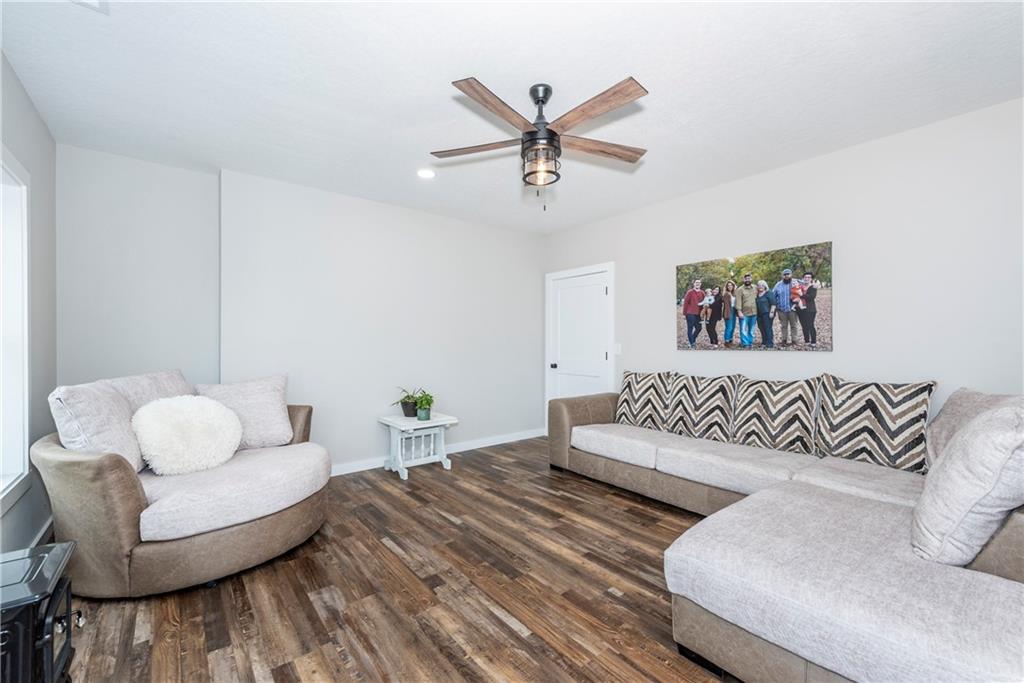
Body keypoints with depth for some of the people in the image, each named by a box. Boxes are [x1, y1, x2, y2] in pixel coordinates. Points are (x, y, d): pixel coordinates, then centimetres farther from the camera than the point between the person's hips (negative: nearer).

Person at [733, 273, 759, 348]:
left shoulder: (755, 288, 9)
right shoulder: (740, 289, -5)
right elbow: (738, 301, -10)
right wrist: (739, 311, -17)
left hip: (754, 313, 4)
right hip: (744, 313, -4)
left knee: (751, 330, 11)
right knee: (743, 329, -6)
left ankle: (750, 342, 20)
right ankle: (745, 343, 1)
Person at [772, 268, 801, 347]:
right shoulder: (778, 284, 8)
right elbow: (773, 295, 11)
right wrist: (775, 305, 6)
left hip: (792, 308, -2)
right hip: (781, 309, 2)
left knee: (793, 325, 4)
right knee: (784, 325, 8)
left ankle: (793, 340, 10)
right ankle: (784, 340, 14)